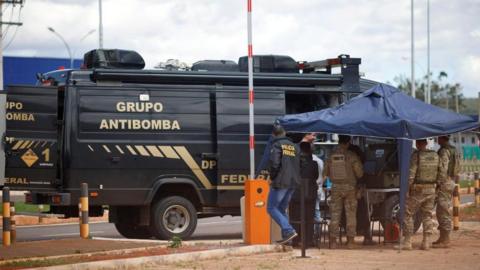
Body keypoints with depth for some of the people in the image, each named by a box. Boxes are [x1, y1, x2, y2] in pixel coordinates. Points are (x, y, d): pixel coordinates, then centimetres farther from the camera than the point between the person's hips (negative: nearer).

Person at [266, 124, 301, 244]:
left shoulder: (277, 145, -7)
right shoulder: (294, 146, 13)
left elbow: (274, 163, -19)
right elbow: (300, 164, 12)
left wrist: (272, 177, -5)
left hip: (280, 182, -7)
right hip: (293, 183, 7)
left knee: (271, 208, -1)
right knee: (282, 209, 17)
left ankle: (289, 231, -16)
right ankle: (286, 236, 9)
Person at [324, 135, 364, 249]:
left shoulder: (331, 155, -1)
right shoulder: (352, 156, -9)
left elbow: (325, 173, 6)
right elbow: (359, 173, -6)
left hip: (335, 188, 2)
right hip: (349, 188, -2)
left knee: (335, 215, 6)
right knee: (351, 215, 5)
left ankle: (333, 241, 4)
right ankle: (350, 241, 5)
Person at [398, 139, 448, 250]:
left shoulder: (416, 155, -14)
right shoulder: (436, 156, 4)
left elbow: (410, 175, -16)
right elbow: (442, 175, 5)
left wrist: (406, 190, -10)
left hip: (417, 190, -5)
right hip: (431, 190, 5)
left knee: (407, 214, 4)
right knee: (427, 216, 13)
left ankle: (407, 242, 1)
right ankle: (426, 242, 7)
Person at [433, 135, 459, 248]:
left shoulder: (444, 151, -15)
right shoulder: (453, 150, 16)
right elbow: (455, 168, 20)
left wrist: (438, 184, -20)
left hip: (444, 183, -10)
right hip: (451, 182, 10)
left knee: (443, 211, -9)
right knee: (444, 211, 15)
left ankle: (445, 240, -9)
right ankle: (443, 238, 20)